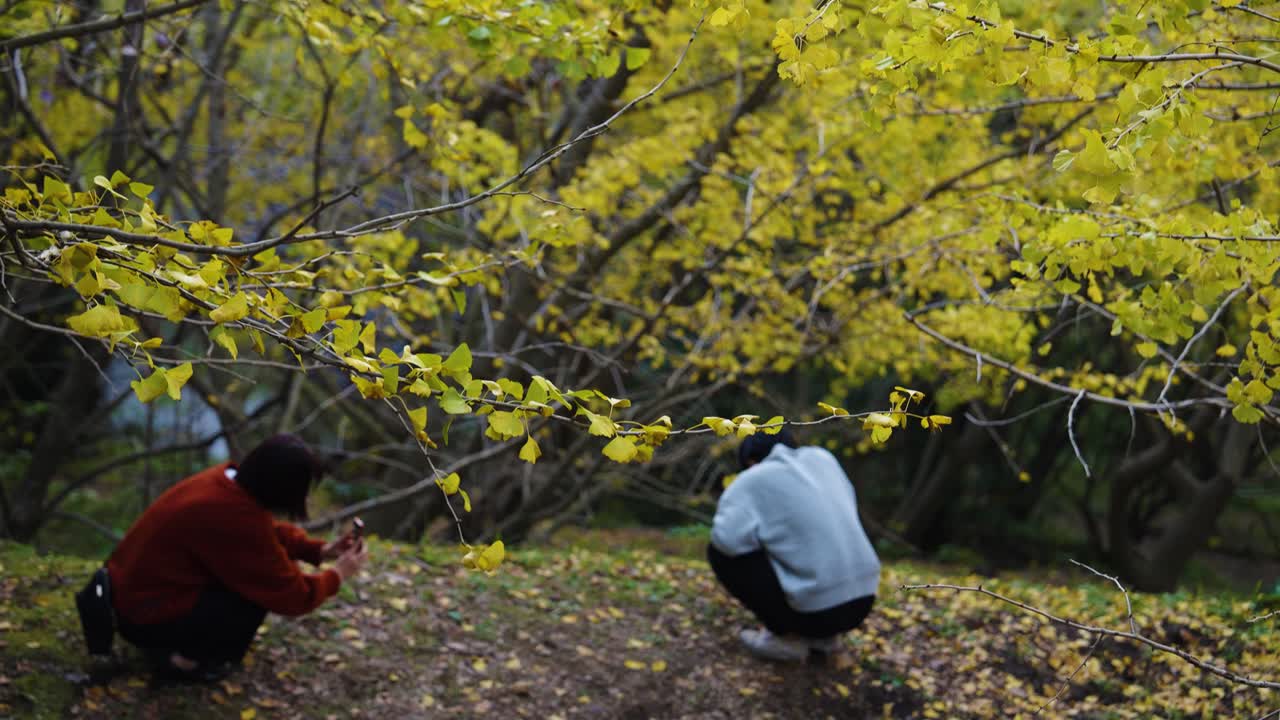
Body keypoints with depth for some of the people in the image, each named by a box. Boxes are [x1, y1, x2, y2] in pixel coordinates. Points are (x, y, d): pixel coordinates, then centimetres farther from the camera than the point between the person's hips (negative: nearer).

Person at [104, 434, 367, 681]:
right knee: (262, 589, -12)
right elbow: (290, 595, -17)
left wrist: (319, 550, 7)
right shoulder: (237, 519, -28)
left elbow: (270, 530, 18)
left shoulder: (227, 479, -3)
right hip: (148, 619, -9)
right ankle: (183, 656, -3)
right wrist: (337, 575, -1)